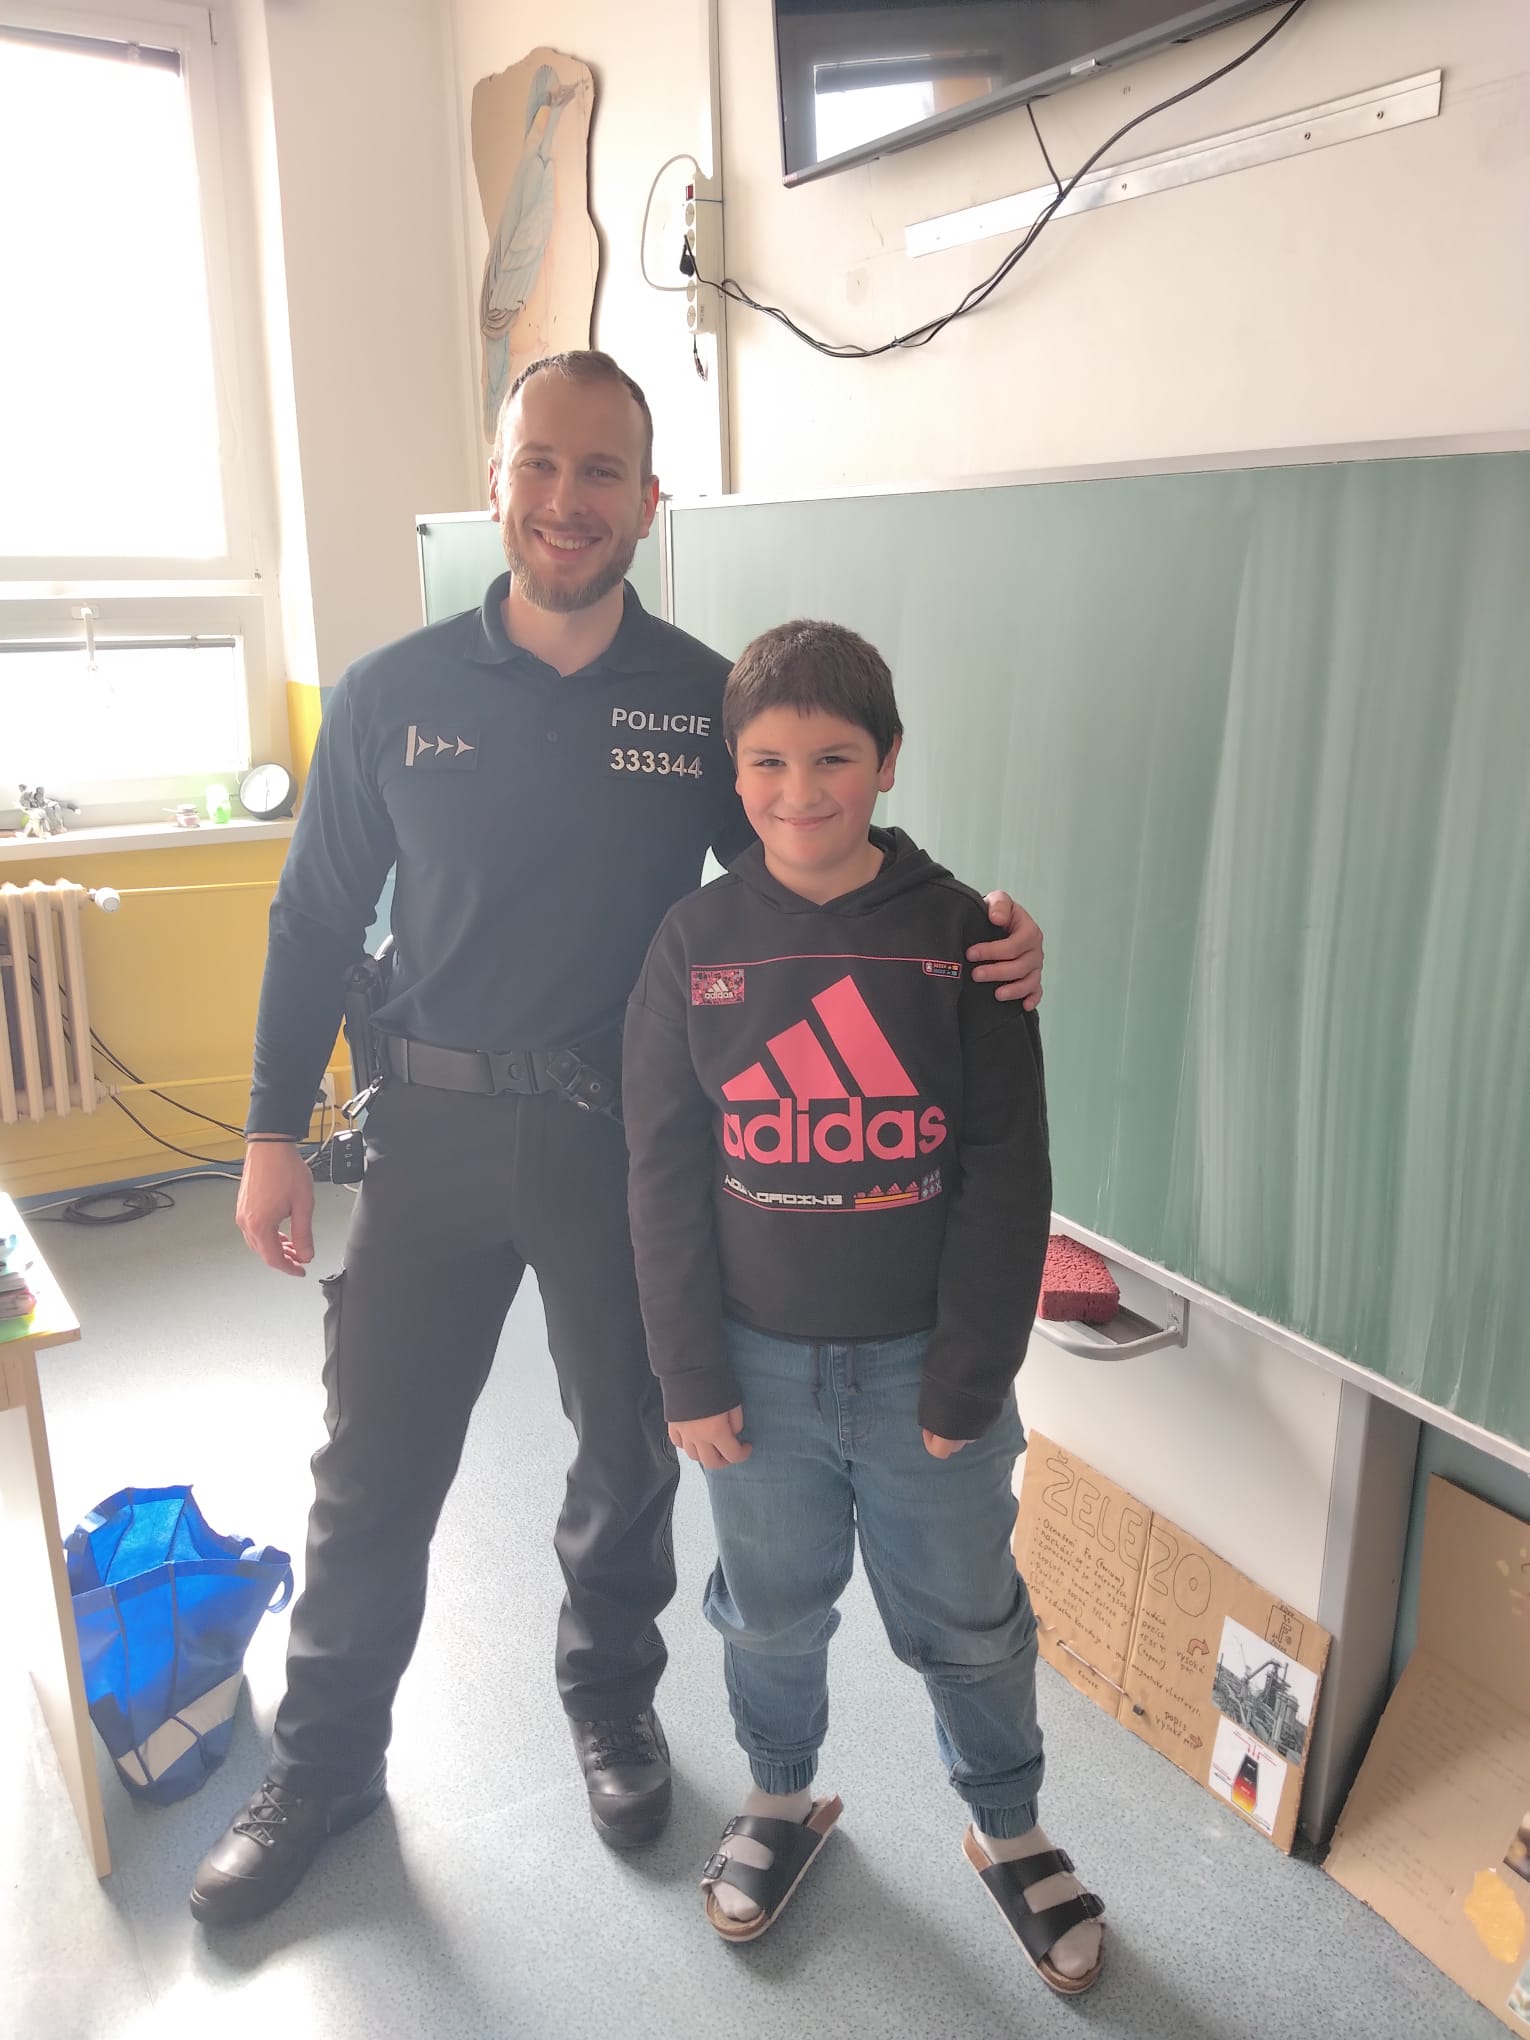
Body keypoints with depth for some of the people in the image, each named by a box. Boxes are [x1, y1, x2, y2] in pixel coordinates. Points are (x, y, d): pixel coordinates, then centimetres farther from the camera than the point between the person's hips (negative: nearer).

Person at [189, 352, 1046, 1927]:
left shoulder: (709, 700, -4)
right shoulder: (392, 695, -3)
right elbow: (316, 916, 4)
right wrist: (274, 1131, 2)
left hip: (630, 1136, 0)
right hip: (435, 1129, 0)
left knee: (628, 1450, 17)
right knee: (373, 1465, 11)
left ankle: (611, 1703, 45)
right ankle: (324, 1763, 36)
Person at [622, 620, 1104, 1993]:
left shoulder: (961, 932, -9)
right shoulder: (696, 944, -6)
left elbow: (1005, 1173, -9)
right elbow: (665, 1175, -4)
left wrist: (970, 1377, -10)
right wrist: (691, 1377, -5)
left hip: (926, 1362, -1)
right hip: (760, 1363, 1)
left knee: (969, 1617, 17)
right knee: (771, 1608, 20)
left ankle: (1009, 1828, 43)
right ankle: (783, 1797, 48)